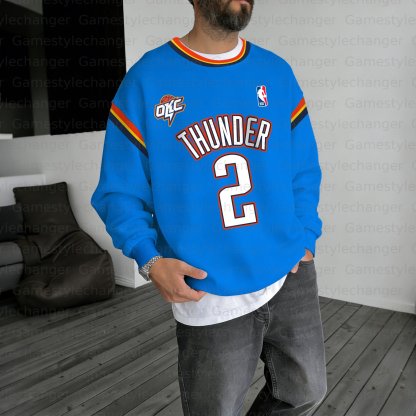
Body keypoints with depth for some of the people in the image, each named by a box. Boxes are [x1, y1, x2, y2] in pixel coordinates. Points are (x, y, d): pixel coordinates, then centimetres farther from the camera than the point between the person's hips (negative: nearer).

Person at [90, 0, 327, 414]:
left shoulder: (278, 73, 6)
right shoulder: (147, 78, -5)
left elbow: (304, 170, 10)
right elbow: (119, 190, -4)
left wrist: (305, 241, 0)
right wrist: (150, 260, -18)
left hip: (292, 277, 5)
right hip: (208, 298, -3)